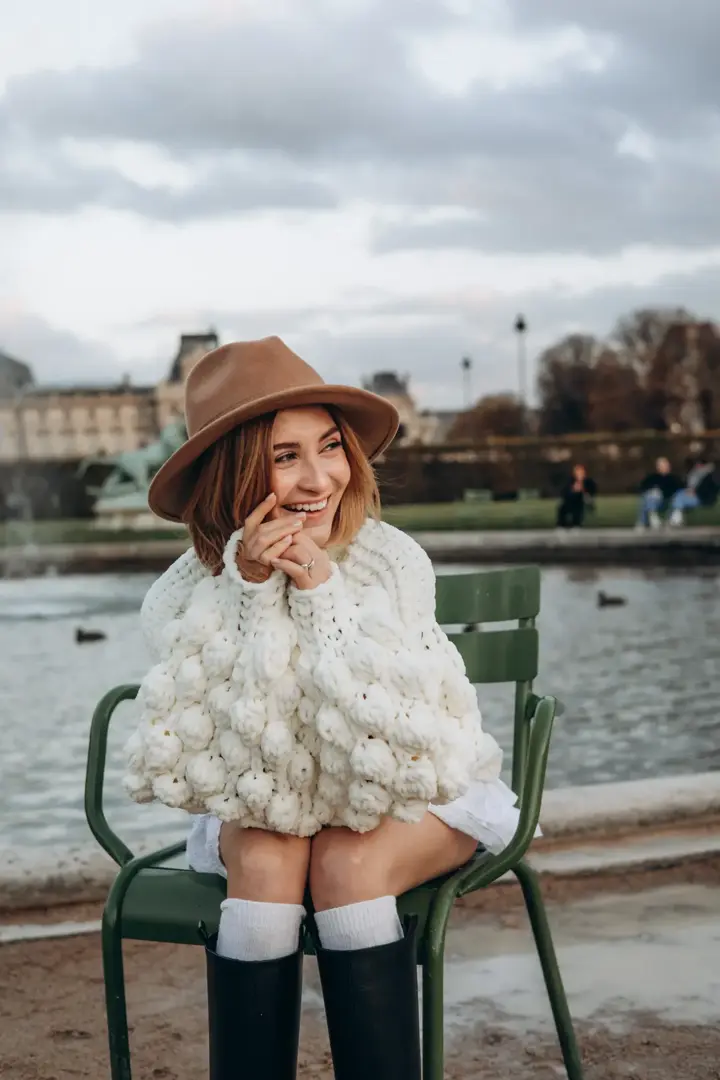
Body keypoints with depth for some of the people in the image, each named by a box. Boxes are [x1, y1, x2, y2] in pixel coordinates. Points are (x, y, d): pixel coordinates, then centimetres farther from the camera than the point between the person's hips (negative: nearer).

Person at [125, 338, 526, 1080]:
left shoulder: (393, 561, -18)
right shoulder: (184, 594, -14)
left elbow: (400, 737, -23)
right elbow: (212, 762, -23)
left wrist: (322, 591, -31)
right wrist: (251, 593, -31)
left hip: (412, 801, -1)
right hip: (258, 808, 1)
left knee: (347, 863, -31)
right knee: (266, 860, -31)